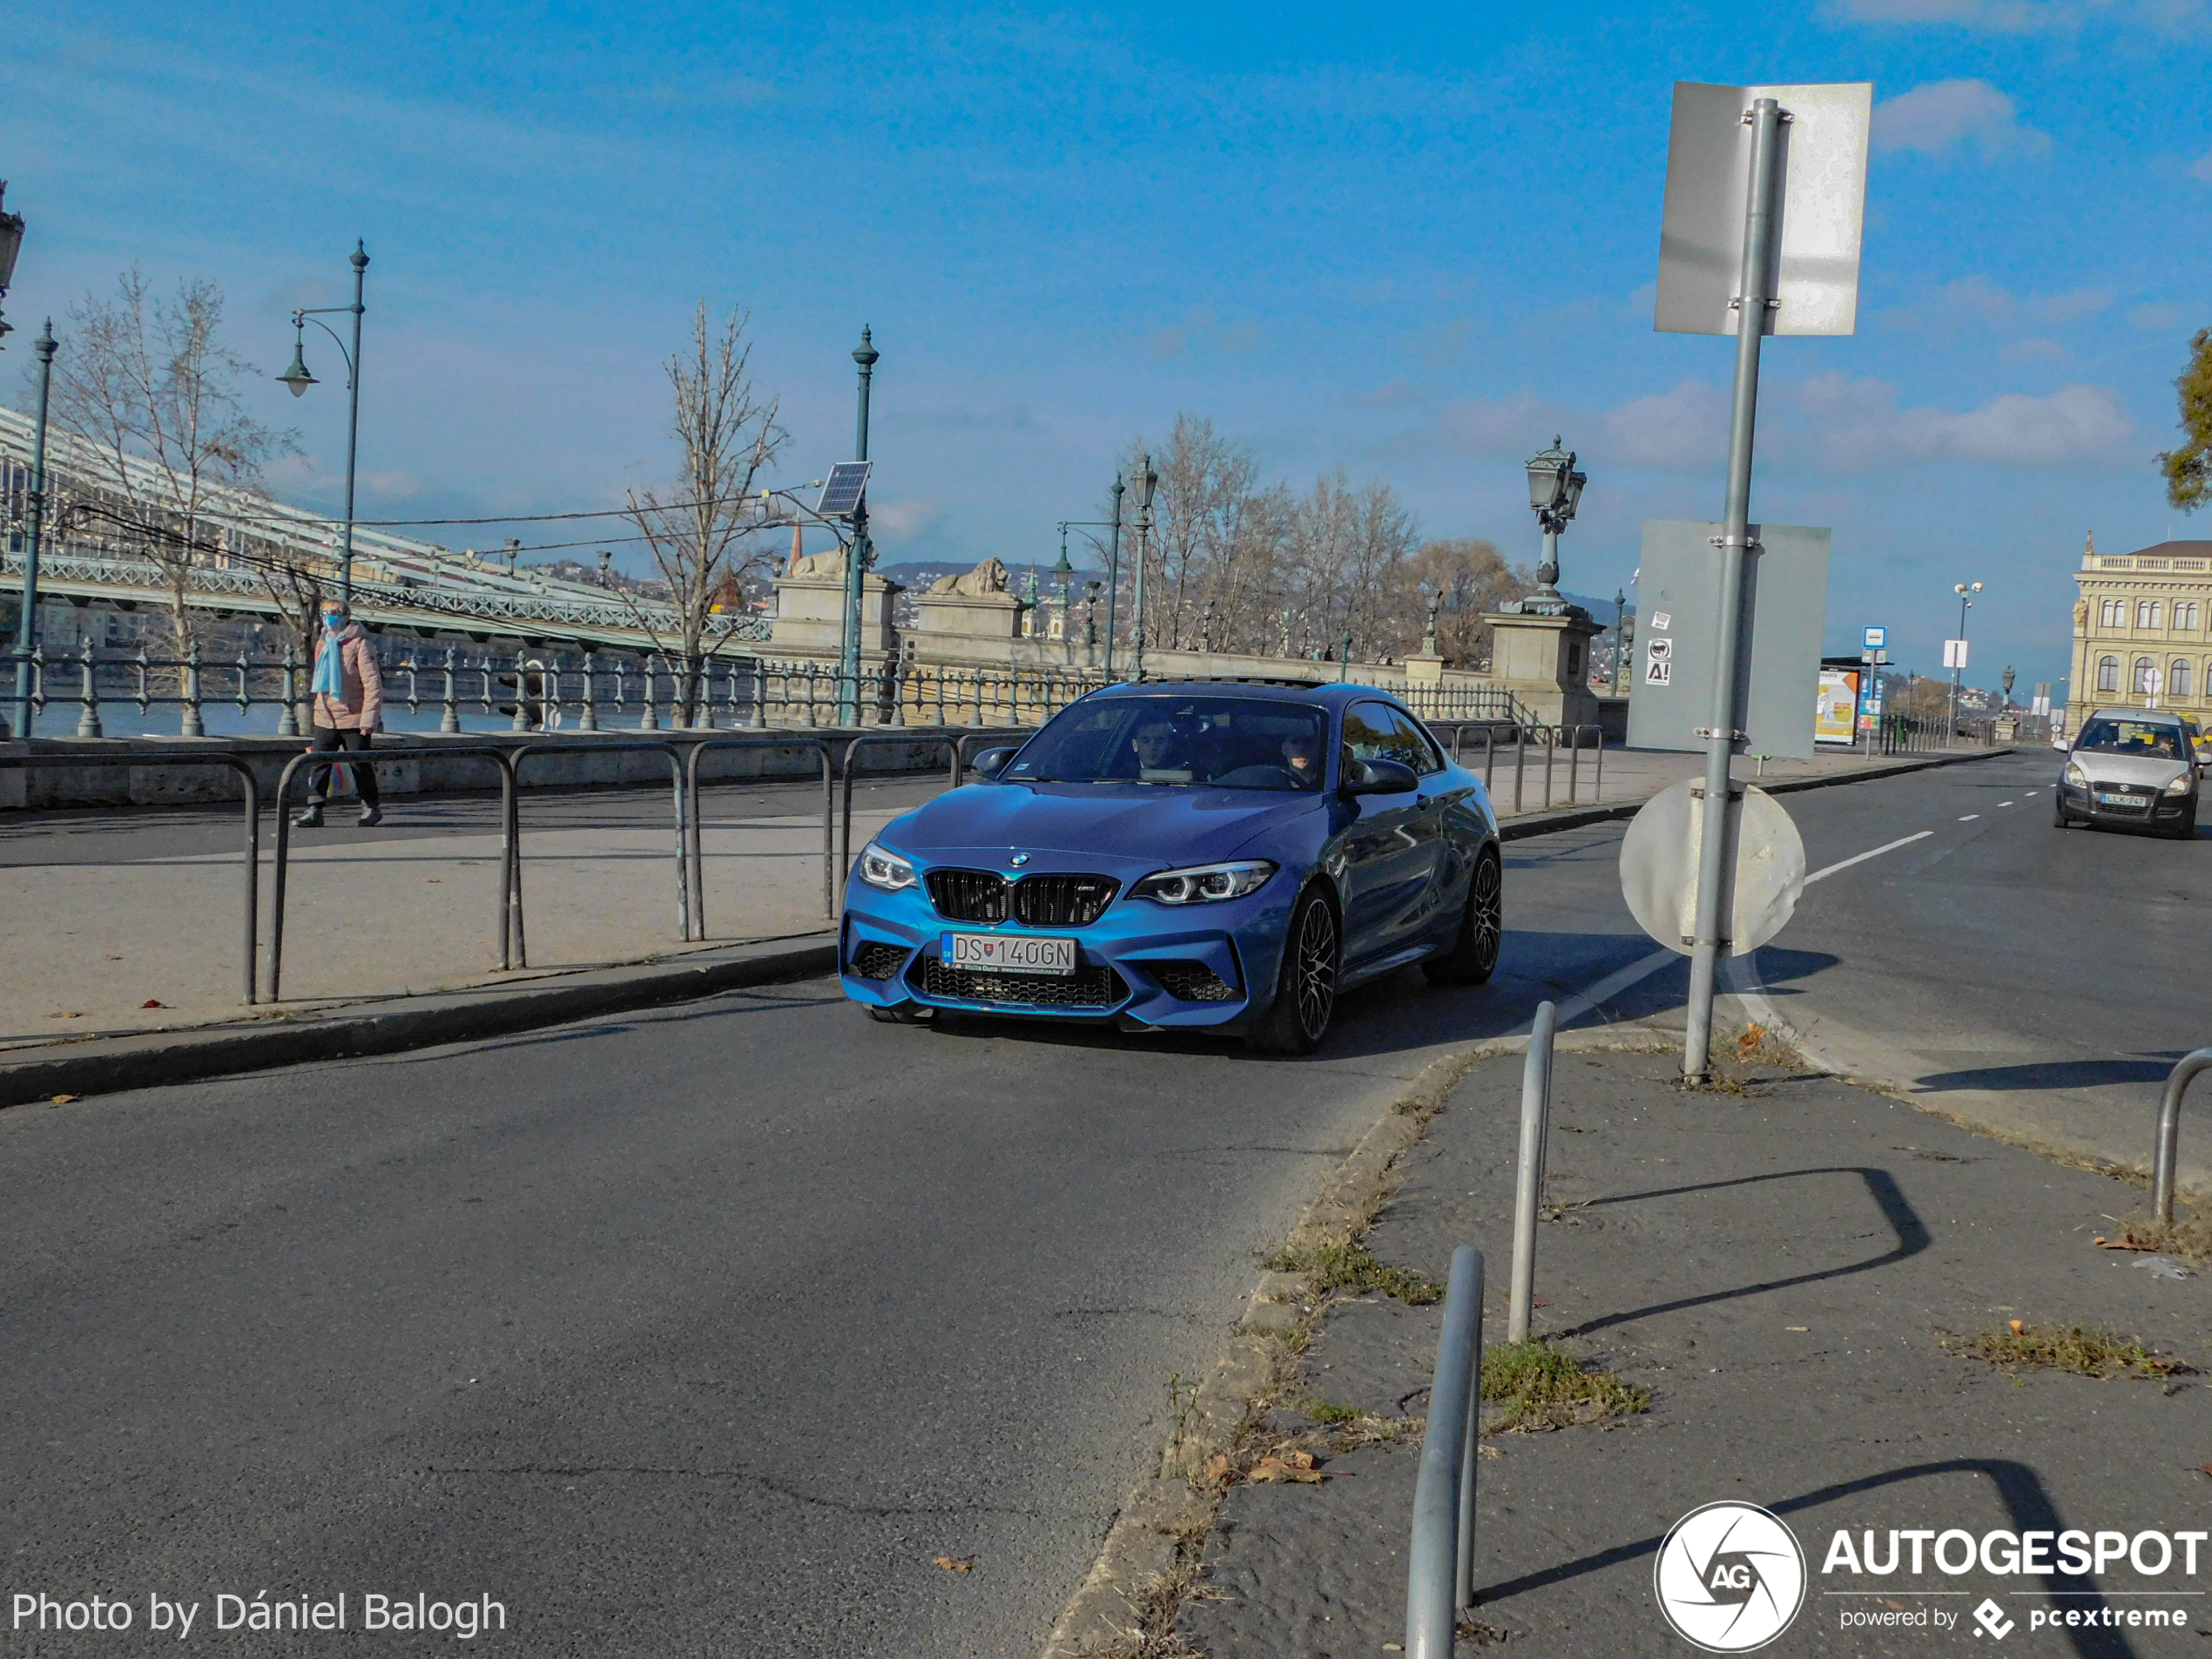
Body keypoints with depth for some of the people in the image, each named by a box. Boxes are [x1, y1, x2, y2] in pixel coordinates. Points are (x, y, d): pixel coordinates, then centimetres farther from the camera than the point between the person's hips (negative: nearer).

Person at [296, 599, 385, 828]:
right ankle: (314, 810, -3)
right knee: (317, 763, -4)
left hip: (353, 719, -5)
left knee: (360, 765, 5)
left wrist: (368, 720, -18)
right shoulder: (322, 645, 11)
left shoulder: (359, 644, -10)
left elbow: (373, 685, -13)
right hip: (325, 719, 5)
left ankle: (371, 807, 21)